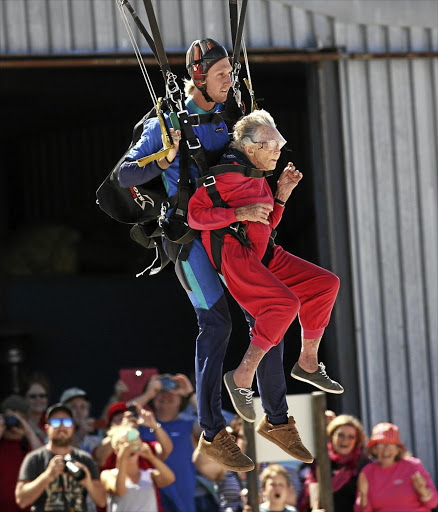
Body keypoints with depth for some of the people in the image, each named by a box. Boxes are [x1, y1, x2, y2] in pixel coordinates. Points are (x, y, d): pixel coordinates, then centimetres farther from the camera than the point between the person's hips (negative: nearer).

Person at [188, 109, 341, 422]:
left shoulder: (257, 177, 17)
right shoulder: (228, 173, -11)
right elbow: (195, 215, -16)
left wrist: (282, 193, 12)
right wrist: (240, 213, -21)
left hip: (261, 255, 10)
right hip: (231, 254, -9)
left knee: (326, 284, 3)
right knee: (286, 303, -28)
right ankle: (242, 377, -22)